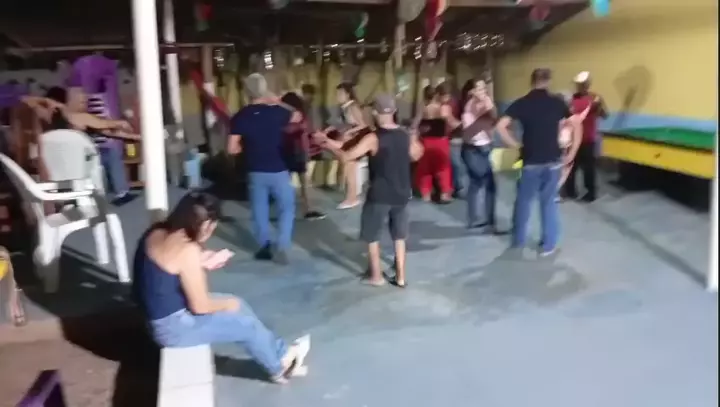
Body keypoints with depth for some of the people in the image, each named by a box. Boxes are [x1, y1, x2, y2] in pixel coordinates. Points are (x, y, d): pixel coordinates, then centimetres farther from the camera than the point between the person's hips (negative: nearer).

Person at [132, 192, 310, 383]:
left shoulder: (158, 231, -1)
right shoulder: (187, 250, -27)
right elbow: (200, 306, -21)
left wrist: (202, 264, 7)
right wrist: (228, 304, -3)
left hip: (158, 312, 9)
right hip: (173, 327, -9)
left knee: (236, 305, 16)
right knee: (246, 323, 6)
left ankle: (280, 354, 27)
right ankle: (280, 365, 30)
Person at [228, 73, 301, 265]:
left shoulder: (240, 117, -7)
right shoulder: (276, 112, -9)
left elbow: (232, 148, -6)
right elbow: (297, 117, 13)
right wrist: (278, 102, 19)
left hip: (255, 172, 2)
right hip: (278, 170, -1)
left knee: (259, 210, 15)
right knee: (287, 207, 12)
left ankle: (264, 247, 24)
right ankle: (281, 247, 2)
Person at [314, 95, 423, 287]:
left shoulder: (373, 138, -16)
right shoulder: (406, 136, 0)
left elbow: (347, 156, -18)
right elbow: (416, 155, 19)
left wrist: (329, 144, -3)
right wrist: (415, 141, 38)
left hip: (379, 195, -5)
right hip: (401, 195, 5)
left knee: (372, 236, 13)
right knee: (399, 237, 17)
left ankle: (376, 276, 21)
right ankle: (400, 277, 22)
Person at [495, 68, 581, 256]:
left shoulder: (521, 103, -4)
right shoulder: (557, 102, 1)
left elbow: (501, 126, -14)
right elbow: (577, 126, 0)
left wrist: (515, 145, -4)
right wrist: (571, 153, 5)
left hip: (531, 161, -1)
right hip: (553, 161, 1)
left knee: (523, 201, 15)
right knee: (549, 202, 12)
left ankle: (518, 240, 26)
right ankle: (548, 245, 16)